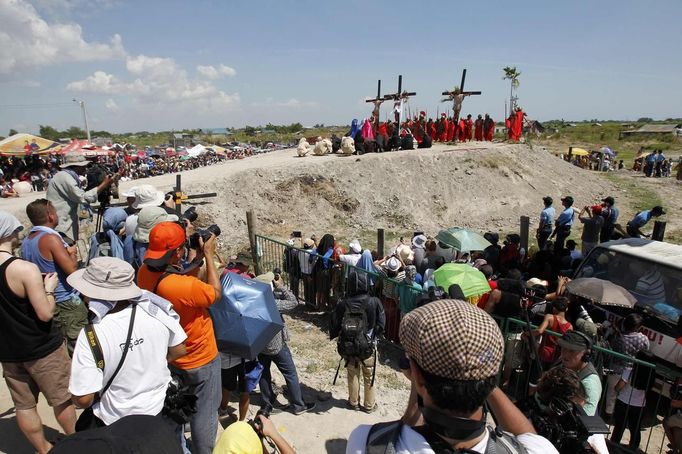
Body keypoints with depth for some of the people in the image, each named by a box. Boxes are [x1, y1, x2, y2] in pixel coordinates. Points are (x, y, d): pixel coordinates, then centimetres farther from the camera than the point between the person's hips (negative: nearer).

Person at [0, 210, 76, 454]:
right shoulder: (25, 269, -24)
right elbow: (45, 314, -22)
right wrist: (49, 288, -6)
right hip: (42, 349, -6)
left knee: (23, 405, 18)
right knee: (62, 399, 14)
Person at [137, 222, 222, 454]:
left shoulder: (144, 273, -15)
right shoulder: (185, 286, -38)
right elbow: (215, 293, -19)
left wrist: (196, 254, -3)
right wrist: (208, 255, -15)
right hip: (200, 359, -8)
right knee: (204, 412, 15)